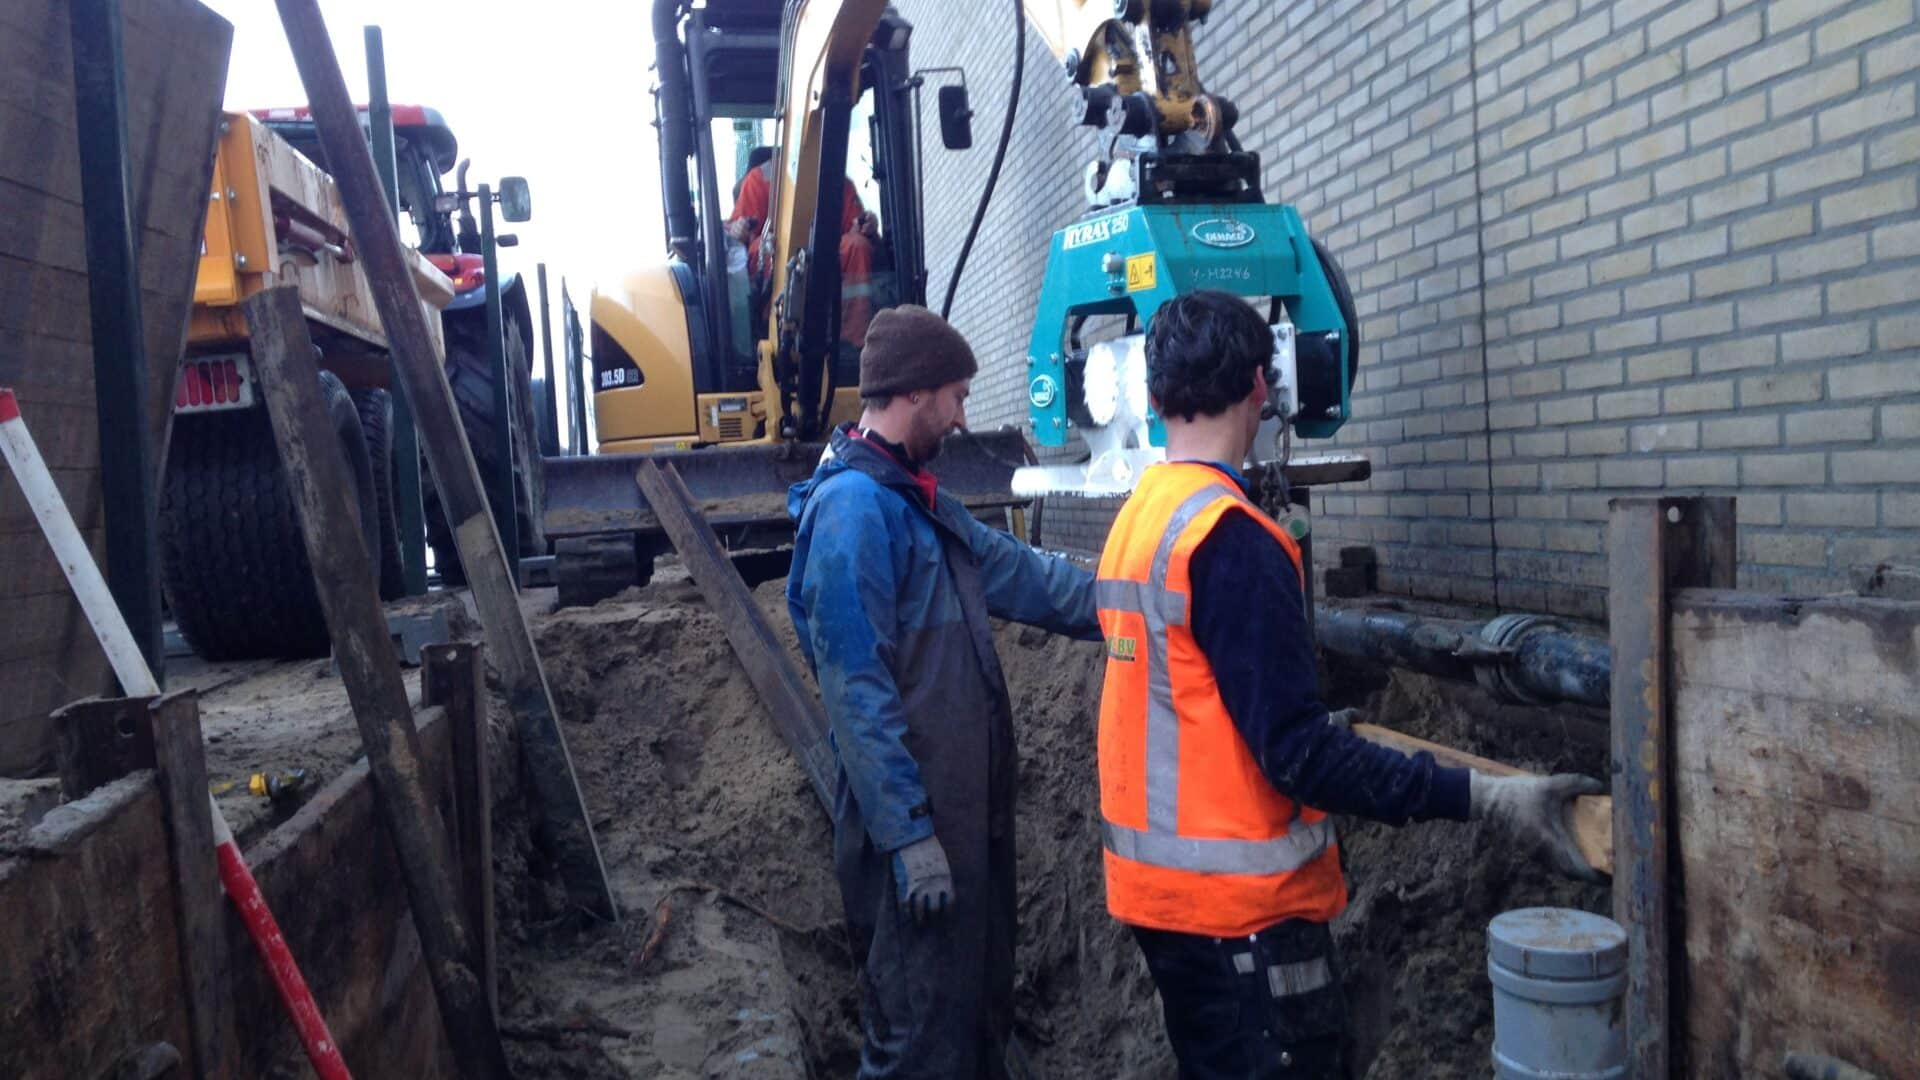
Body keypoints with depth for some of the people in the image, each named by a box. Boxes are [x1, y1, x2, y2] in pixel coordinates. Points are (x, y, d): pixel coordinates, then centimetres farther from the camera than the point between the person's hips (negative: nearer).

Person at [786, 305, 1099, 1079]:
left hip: (967, 806, 10)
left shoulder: (916, 501, 12)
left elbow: (1021, 575, 18)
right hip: (915, 817, -10)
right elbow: (858, 689, -23)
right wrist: (908, 833, -22)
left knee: (978, 1002, 21)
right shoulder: (854, 504, -19)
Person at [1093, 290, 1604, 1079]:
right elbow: (1293, 750, -23)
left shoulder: (1134, 520, 7)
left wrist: (1323, 728, 30)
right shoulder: (1229, 536, -21)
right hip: (1234, 895, -9)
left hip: (1162, 878, 9)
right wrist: (1484, 798, -22)